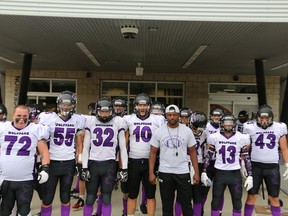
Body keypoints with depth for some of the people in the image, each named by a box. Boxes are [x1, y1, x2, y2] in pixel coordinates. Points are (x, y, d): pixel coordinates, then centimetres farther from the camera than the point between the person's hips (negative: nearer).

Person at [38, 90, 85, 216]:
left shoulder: (78, 120, 0)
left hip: (69, 163, 2)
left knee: (65, 198, 12)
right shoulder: (48, 118, -7)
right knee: (47, 198, 7)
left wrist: (79, 161, 6)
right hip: (52, 163, -1)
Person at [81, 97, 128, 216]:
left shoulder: (118, 122, -2)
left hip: (109, 165, -1)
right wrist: (84, 167, -1)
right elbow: (86, 147, 4)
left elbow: (123, 147, 1)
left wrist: (124, 168, -2)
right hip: (93, 164, 1)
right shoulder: (91, 122, 1)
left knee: (106, 199, 6)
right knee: (90, 199, 9)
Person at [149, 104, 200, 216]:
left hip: (183, 172, 0)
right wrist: (151, 173, -4)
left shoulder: (187, 131, -3)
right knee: (167, 205, 13)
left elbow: (192, 152, 3)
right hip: (165, 173, 0)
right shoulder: (159, 131, -4)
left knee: (186, 204, 9)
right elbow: (153, 153, 1)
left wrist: (196, 172, -1)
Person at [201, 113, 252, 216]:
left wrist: (250, 176, -2)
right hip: (219, 173, 0)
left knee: (237, 203, 12)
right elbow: (208, 156, 3)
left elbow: (246, 158, 2)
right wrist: (204, 172, 0)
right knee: (215, 202, 10)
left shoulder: (241, 138, -5)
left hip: (235, 174, 0)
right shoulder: (214, 137, -5)